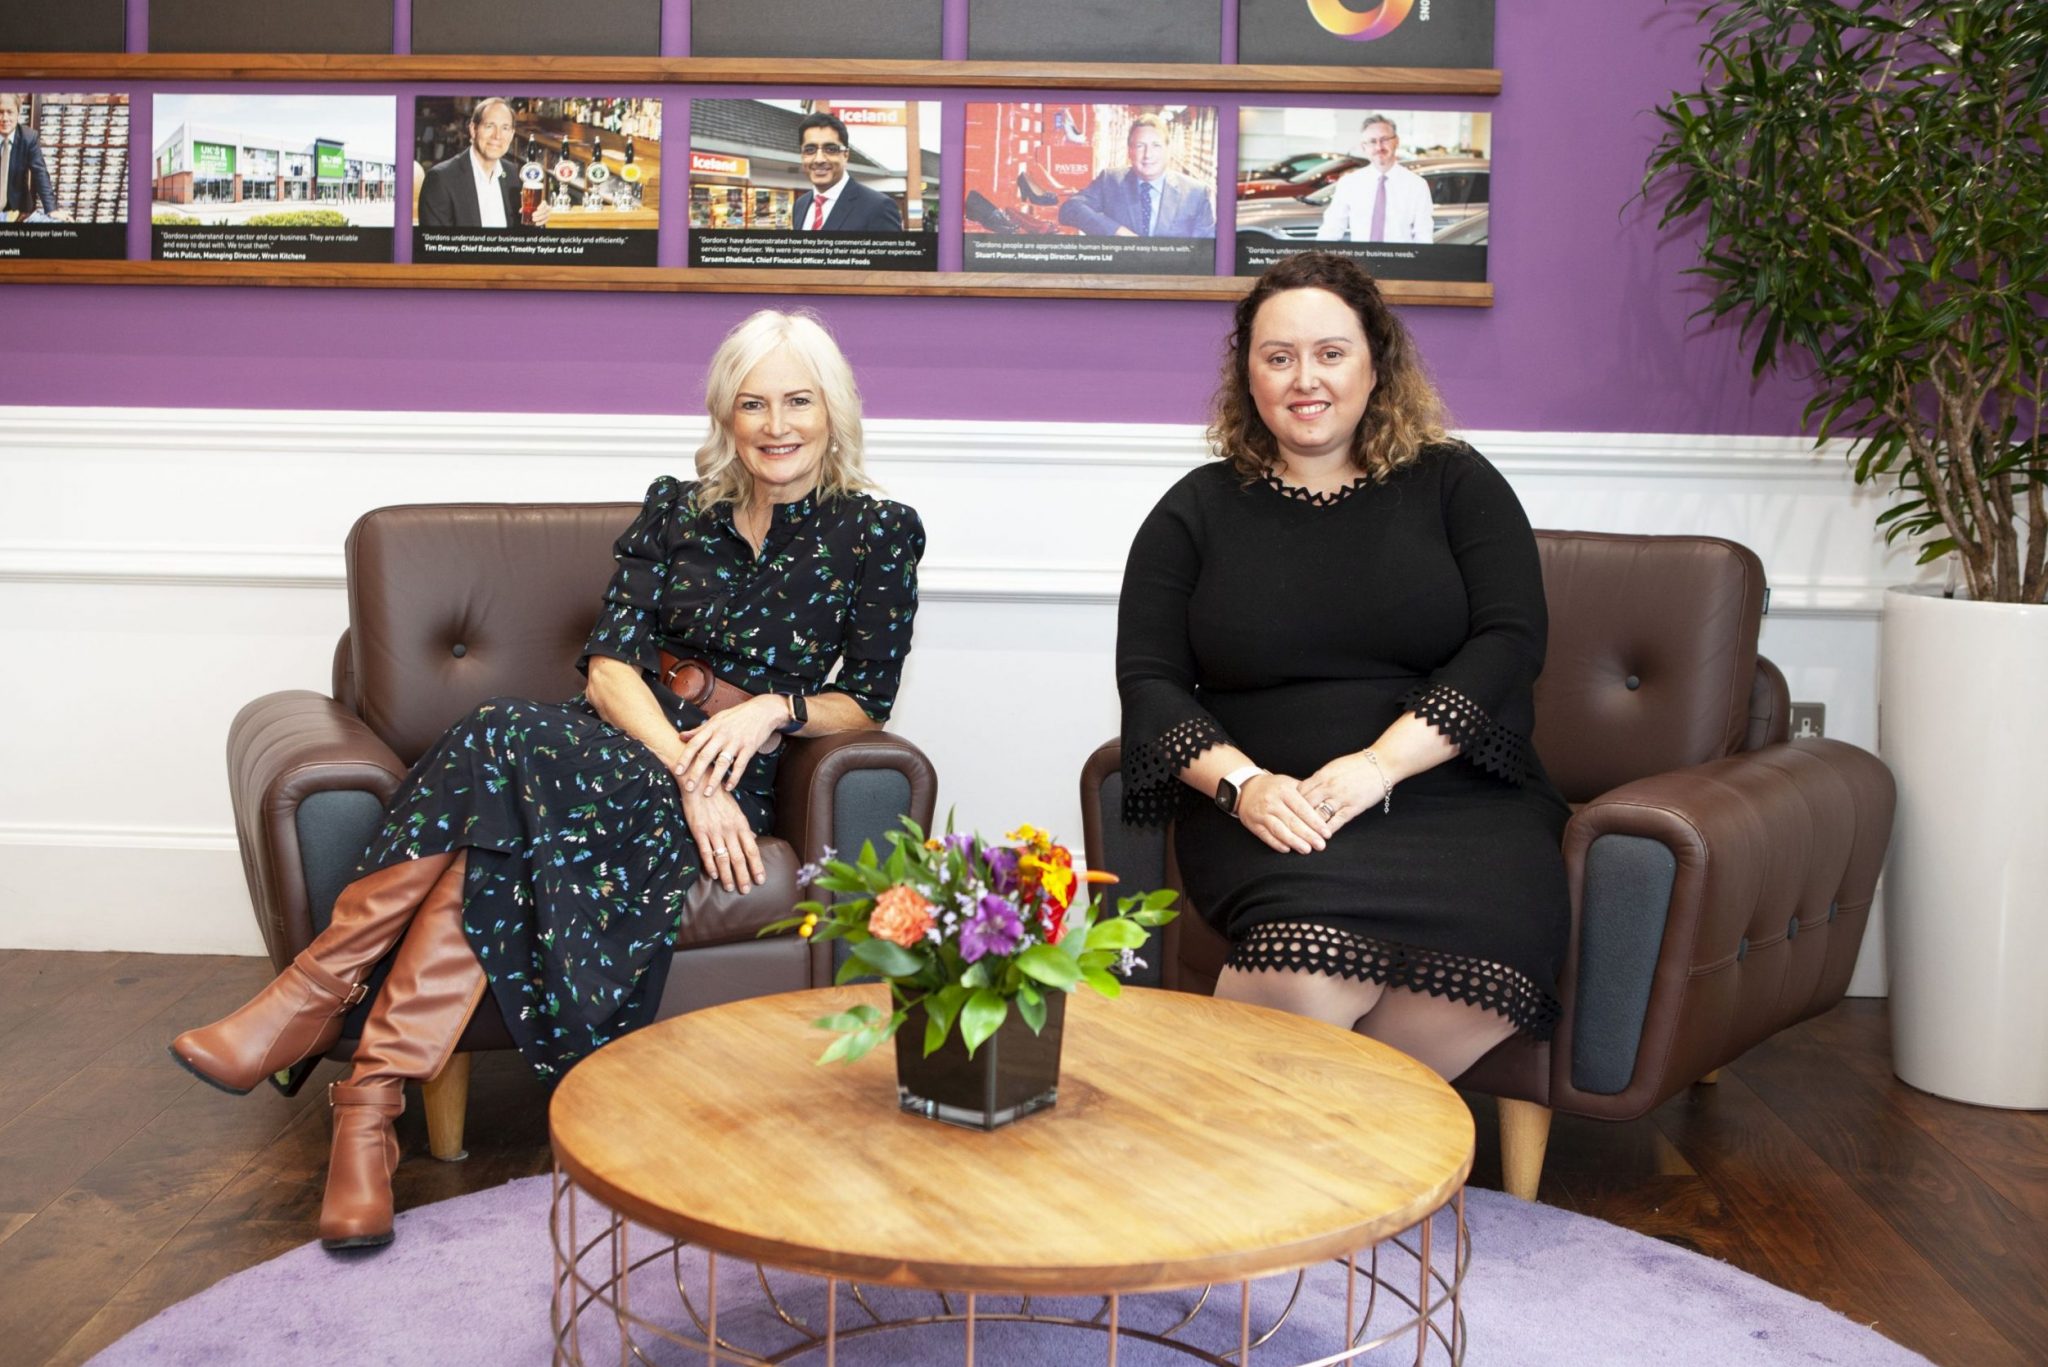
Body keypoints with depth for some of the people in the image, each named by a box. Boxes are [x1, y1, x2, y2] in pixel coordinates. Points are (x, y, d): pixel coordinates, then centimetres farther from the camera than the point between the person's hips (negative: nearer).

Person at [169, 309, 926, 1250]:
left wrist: (775, 708, -12)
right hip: (624, 742, 3)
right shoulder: (675, 510, 13)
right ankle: (370, 1106, -30)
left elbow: (868, 703, 8)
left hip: (737, 779, -3)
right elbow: (611, 662, 1)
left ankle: (318, 996, -27)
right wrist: (688, 772, -16)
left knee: (507, 746, -31)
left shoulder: (878, 533, 6)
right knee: (502, 826, -33)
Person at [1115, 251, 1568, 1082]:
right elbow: (1148, 680, 8)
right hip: (1267, 817, 0)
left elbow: (1509, 642, 1)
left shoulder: (1456, 484, 13)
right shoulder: (1198, 509, 16)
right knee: (1317, 953, -35)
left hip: (1455, 799, 1)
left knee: (1473, 990, -32)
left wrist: (1381, 764, -14)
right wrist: (1241, 782, -12)